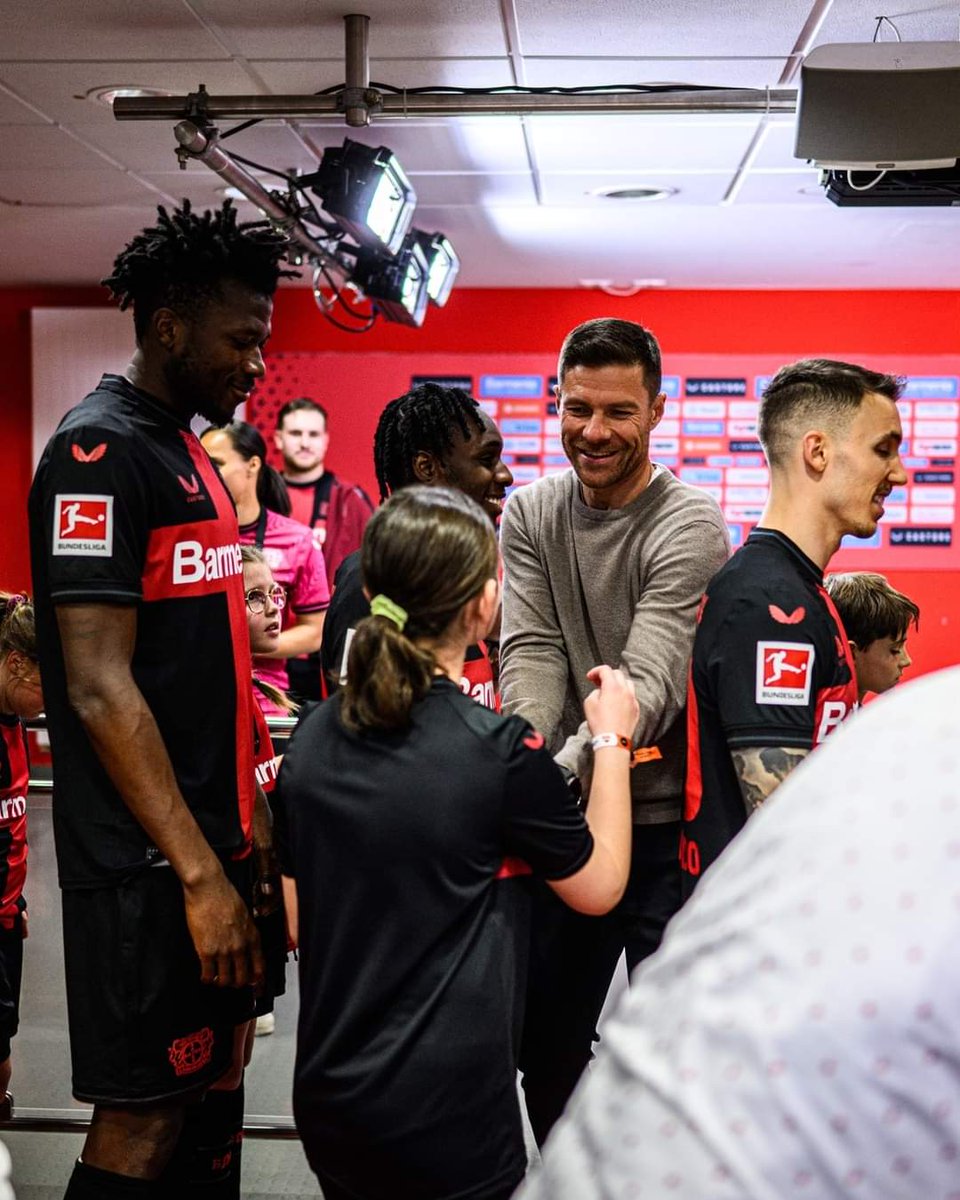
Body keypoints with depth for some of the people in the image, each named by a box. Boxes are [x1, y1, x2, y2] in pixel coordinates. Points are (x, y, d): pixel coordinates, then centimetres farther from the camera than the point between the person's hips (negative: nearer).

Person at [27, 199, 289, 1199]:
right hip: (152, 857, -9)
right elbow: (99, 687, -21)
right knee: (142, 1118, 0)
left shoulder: (187, 448, 13)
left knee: (201, 1085, 16)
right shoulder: (99, 452, -15)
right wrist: (196, 873, -22)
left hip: (212, 832, 9)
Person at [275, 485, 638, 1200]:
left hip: (328, 1101, 5)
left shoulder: (312, 738, -3)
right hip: (449, 1121, -5)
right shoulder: (502, 751, -19)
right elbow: (599, 887, -2)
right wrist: (612, 740, 6)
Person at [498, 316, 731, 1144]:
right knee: (546, 1039, 17)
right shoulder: (531, 515, 2)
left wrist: (558, 775, -39)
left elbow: (648, 685, -24)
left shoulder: (689, 527, -14)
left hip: (666, 821, -5)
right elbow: (531, 656, -8)